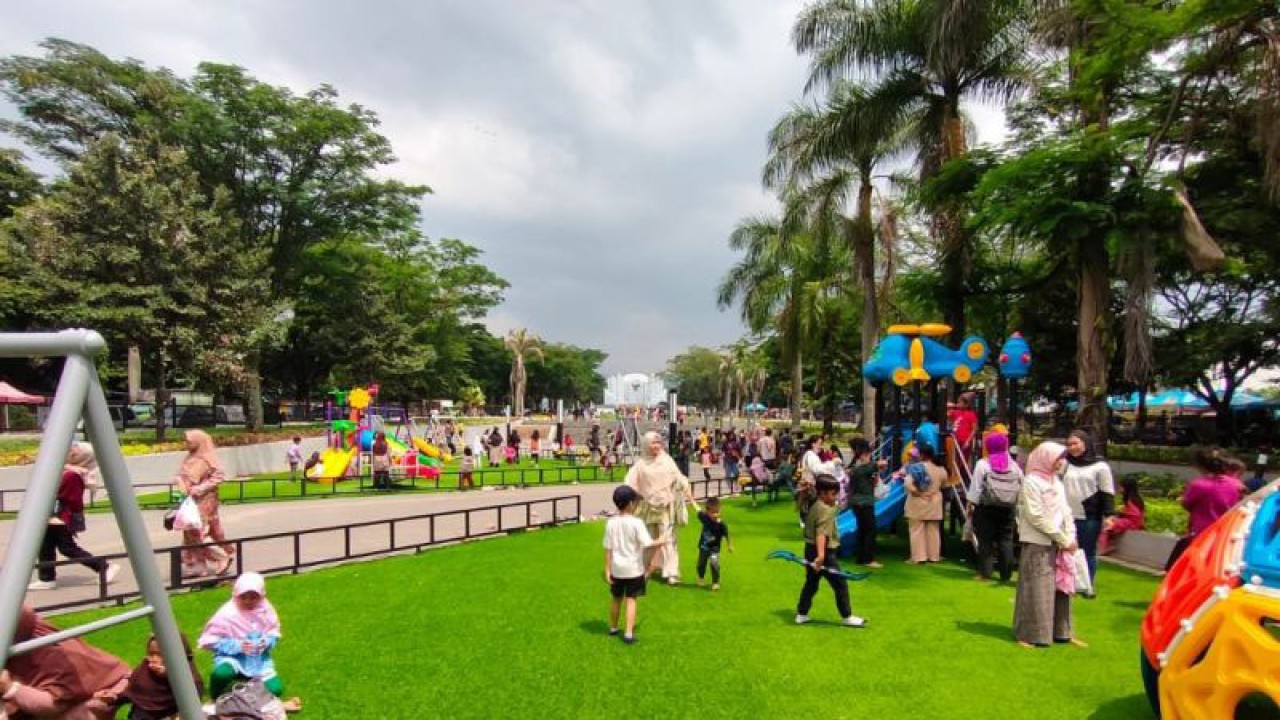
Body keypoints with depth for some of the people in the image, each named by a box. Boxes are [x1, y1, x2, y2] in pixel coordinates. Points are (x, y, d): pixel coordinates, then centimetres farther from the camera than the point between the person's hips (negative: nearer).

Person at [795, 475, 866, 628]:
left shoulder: (813, 506, 10)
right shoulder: (826, 510, -18)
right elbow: (822, 534, -29)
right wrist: (821, 555, -38)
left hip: (810, 549, 9)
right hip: (824, 551, -9)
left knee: (811, 583, 17)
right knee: (840, 584, 4)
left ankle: (801, 614, 21)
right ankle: (846, 616, 13)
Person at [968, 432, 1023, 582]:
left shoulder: (982, 464, -7)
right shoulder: (1014, 466, 4)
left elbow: (975, 488, -8)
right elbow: (1021, 490, 4)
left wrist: (971, 504, -1)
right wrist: (1015, 504, 12)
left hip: (986, 508, -3)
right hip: (1008, 509, 3)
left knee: (985, 541, 2)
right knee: (1006, 541, 9)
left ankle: (985, 572, 4)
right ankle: (1006, 574, 11)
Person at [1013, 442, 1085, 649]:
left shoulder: (1056, 481, 12)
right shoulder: (1031, 481, -13)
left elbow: (1065, 511, 12)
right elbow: (1037, 517, -17)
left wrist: (1070, 537, -2)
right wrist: (1064, 539, -14)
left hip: (1057, 543, 7)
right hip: (1037, 543, -7)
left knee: (1060, 587, 11)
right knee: (1036, 589, -1)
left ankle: (1061, 631, 22)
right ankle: (1032, 634, 9)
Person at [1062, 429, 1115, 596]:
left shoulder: (1099, 465, -3)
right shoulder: (1065, 464, 5)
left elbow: (1107, 493, -3)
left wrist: (1108, 515, -9)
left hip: (1090, 518, -3)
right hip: (1067, 516, 3)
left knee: (1088, 553, 7)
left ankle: (1089, 585, 19)